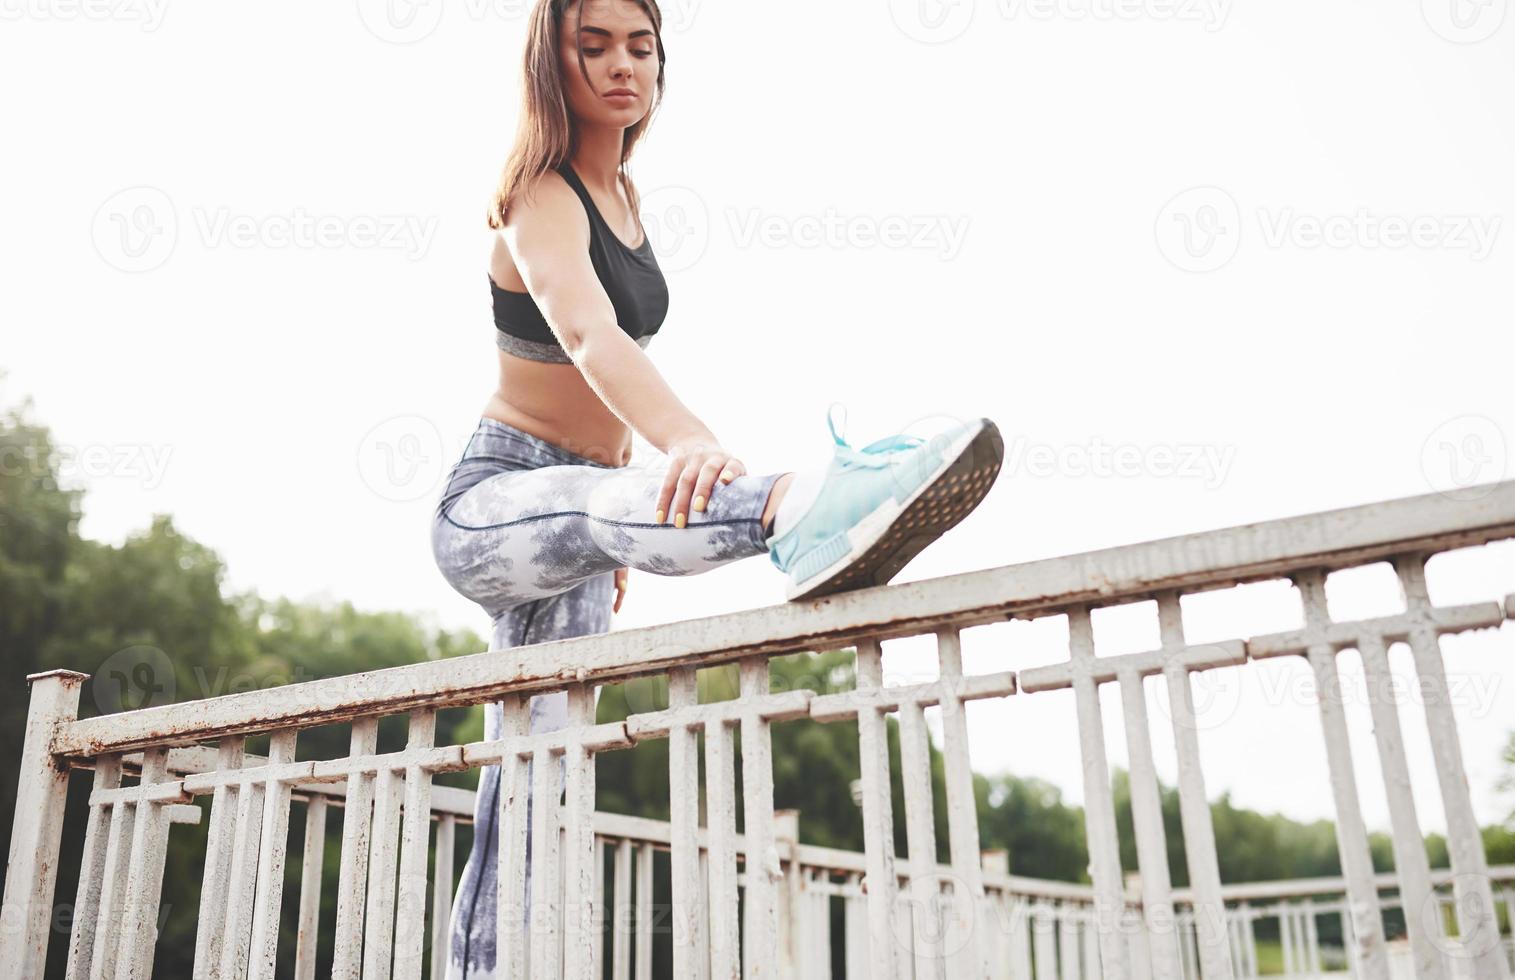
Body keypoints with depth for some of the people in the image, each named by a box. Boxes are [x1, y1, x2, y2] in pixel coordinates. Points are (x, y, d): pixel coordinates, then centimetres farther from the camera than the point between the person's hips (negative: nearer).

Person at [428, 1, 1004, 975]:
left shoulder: (620, 194, 12)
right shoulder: (540, 198, -14)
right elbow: (585, 334, -36)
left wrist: (614, 537, 22)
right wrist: (687, 439, -57)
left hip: (567, 513, 9)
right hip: (491, 504, -9)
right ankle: (803, 514, -72)